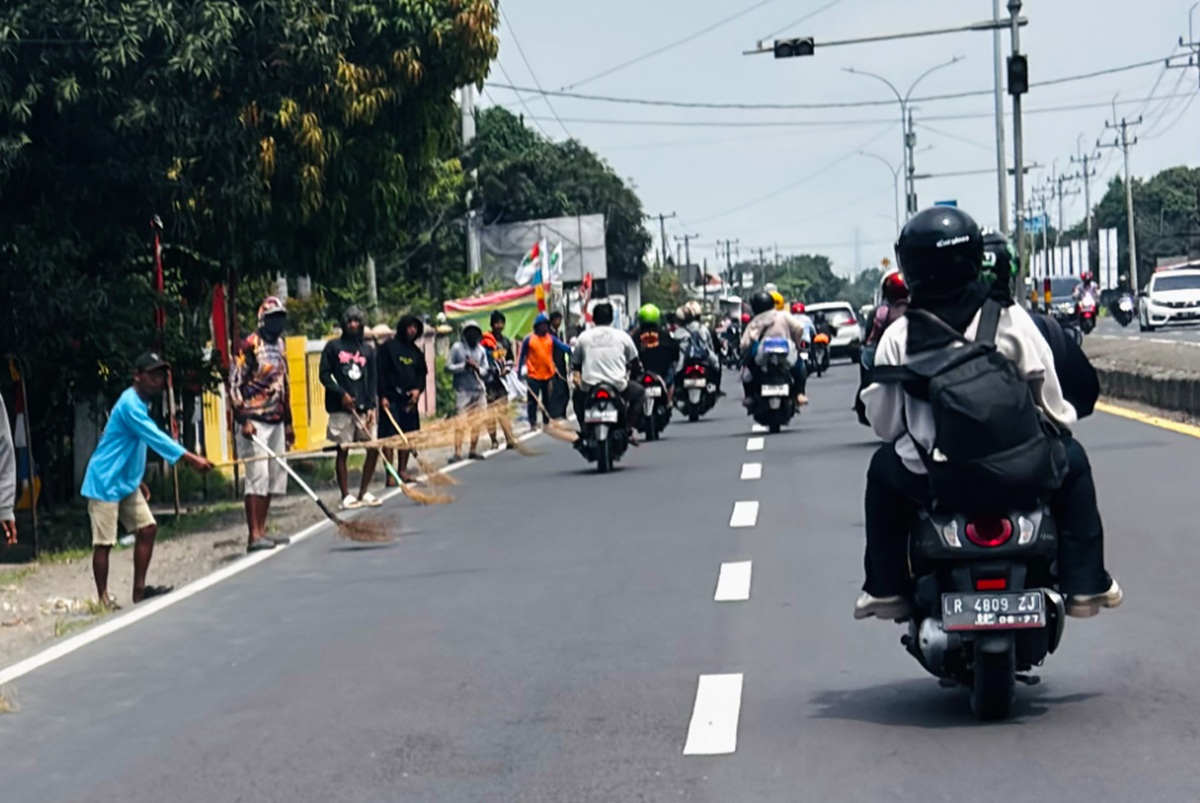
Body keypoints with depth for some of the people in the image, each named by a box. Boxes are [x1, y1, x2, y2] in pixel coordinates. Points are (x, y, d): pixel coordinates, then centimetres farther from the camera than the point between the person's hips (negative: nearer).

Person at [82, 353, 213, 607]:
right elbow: (155, 437, -29)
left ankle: (139, 590, 11)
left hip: (126, 483, 10)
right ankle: (103, 599, 2)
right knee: (103, 542, -4)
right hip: (105, 483, -10)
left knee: (147, 528, 6)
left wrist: (137, 479, 21)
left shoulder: (141, 404, 12)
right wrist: (190, 458, -35)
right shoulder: (130, 404, -20)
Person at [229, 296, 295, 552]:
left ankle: (262, 531, 15)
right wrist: (243, 420, -19)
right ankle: (254, 536, -10)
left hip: (276, 422, 8)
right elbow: (234, 383, -13)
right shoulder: (251, 345, -10)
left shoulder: (280, 345, 15)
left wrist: (288, 422, 21)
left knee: (275, 477, 9)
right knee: (258, 476, -11)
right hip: (254, 422, -8)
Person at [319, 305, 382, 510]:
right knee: (342, 451, -1)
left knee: (374, 449, 0)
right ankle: (346, 496, 5)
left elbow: (373, 380, 8)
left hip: (363, 408, 4)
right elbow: (324, 374, 0)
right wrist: (341, 393, -11)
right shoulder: (333, 347, 3)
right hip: (341, 408, -3)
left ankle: (363, 492, 13)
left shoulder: (367, 349, 12)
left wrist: (372, 406, -2)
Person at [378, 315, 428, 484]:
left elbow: (422, 373, 18)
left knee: (407, 436, 8)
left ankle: (402, 470, 18)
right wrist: (383, 396, -14)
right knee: (389, 436, -7)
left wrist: (418, 389, -2)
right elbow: (381, 373, -7)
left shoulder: (416, 352, 15)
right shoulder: (388, 347, -3)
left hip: (409, 400, 6)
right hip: (391, 399, -6)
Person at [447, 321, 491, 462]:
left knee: (477, 422, 4)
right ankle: (457, 453, -10)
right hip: (463, 390, -4)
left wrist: (477, 368, -12)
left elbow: (485, 371, 9)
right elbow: (449, 367, -3)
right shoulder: (457, 348, -1)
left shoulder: (481, 350, 9)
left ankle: (473, 451, 14)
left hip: (479, 389, 4)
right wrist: (464, 366, -16)